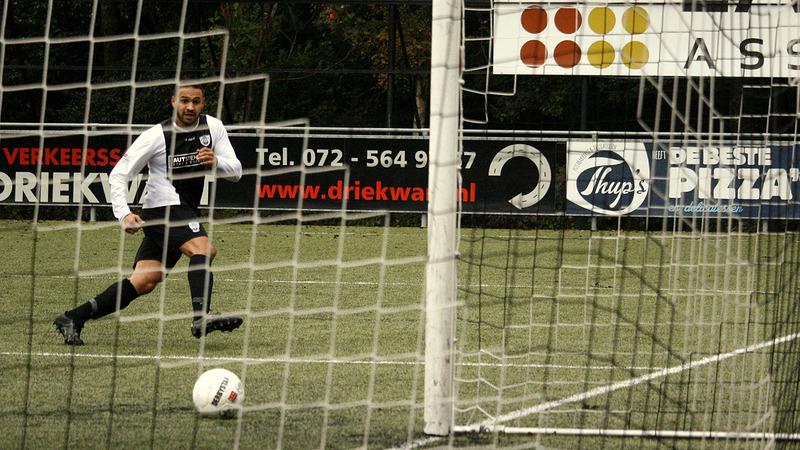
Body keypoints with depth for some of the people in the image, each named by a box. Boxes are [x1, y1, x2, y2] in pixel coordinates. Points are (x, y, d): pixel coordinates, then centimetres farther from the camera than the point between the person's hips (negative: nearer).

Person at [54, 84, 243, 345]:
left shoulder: (213, 127, 6)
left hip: (182, 214, 6)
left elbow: (236, 171, 4)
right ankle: (201, 317, -44)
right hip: (164, 207, -6)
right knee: (203, 249, -29)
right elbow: (118, 175, -6)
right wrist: (123, 214, -20)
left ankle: (73, 318, 0)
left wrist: (216, 162, -19)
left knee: (144, 282, -2)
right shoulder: (156, 136, -8)